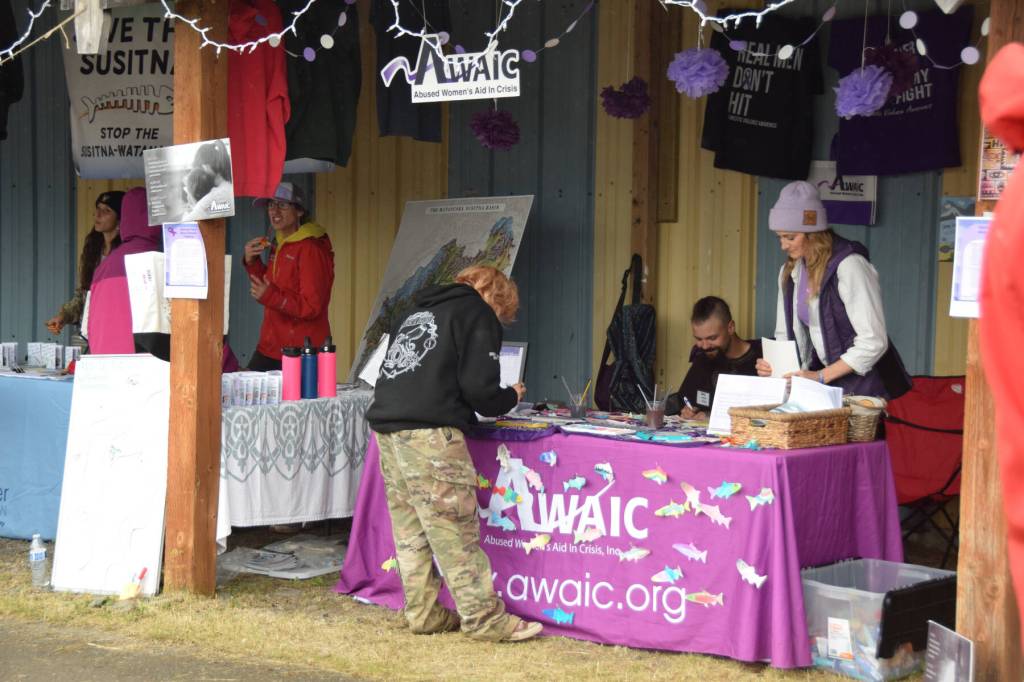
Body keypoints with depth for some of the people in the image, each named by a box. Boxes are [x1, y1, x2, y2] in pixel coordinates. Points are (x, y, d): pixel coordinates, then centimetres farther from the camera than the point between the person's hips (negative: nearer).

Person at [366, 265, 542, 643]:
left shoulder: (419, 311, 27)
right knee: (456, 530, -4)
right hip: (429, 433, -8)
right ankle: (485, 618, 1)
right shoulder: (479, 315, 3)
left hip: (386, 424, 8)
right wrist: (510, 398, 13)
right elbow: (478, 388, -8)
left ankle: (424, 613, 18)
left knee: (409, 530, 12)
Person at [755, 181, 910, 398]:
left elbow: (874, 342, -19)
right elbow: (787, 335, 14)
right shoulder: (789, 272, 7)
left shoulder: (848, 266, -15)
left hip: (864, 385, -6)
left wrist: (820, 377, -21)